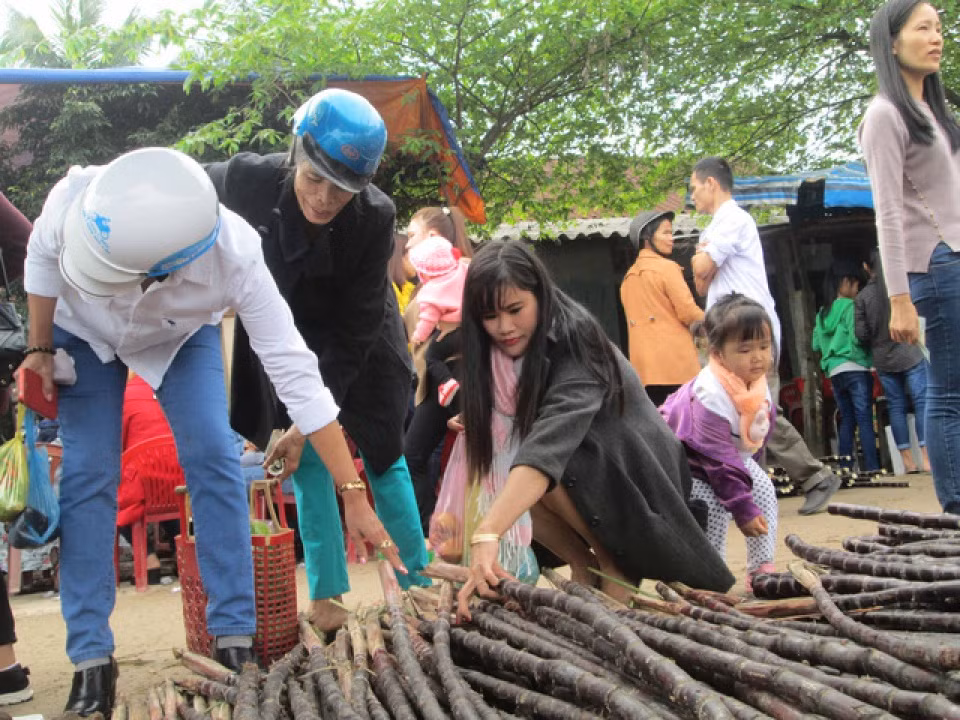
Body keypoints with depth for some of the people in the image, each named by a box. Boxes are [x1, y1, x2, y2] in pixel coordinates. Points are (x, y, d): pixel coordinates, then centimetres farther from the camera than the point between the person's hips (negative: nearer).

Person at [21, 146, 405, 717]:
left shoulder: (236, 257, -42)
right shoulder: (76, 198, -42)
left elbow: (296, 373, -37)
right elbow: (43, 256, -16)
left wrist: (354, 497, -36)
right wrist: (40, 349, -10)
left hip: (183, 335, -1)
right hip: (84, 329, 1)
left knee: (214, 457, -16)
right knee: (88, 473, -10)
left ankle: (236, 639, -5)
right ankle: (92, 659, -1)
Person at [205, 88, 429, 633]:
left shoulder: (376, 217, -32)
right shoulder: (247, 180, -30)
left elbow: (353, 330, -27)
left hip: (359, 343, -1)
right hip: (286, 337, 1)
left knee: (383, 455, 5)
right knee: (309, 461, -3)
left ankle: (419, 585, 20)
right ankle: (327, 596, 5)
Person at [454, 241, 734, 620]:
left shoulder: (574, 342, -30)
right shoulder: (518, 349, -5)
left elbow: (549, 443, -45)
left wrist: (488, 534, -57)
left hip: (634, 478, -7)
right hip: (586, 473, 7)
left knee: (545, 465, -31)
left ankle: (616, 567, -14)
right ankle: (583, 566, -2)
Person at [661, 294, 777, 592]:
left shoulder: (759, 385, -12)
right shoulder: (710, 398, -37)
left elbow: (760, 431, 9)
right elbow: (719, 460, -33)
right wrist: (743, 510, -30)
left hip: (735, 452, 8)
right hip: (686, 460, -8)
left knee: (763, 489, -3)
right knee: (713, 505, -27)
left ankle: (761, 570, 4)